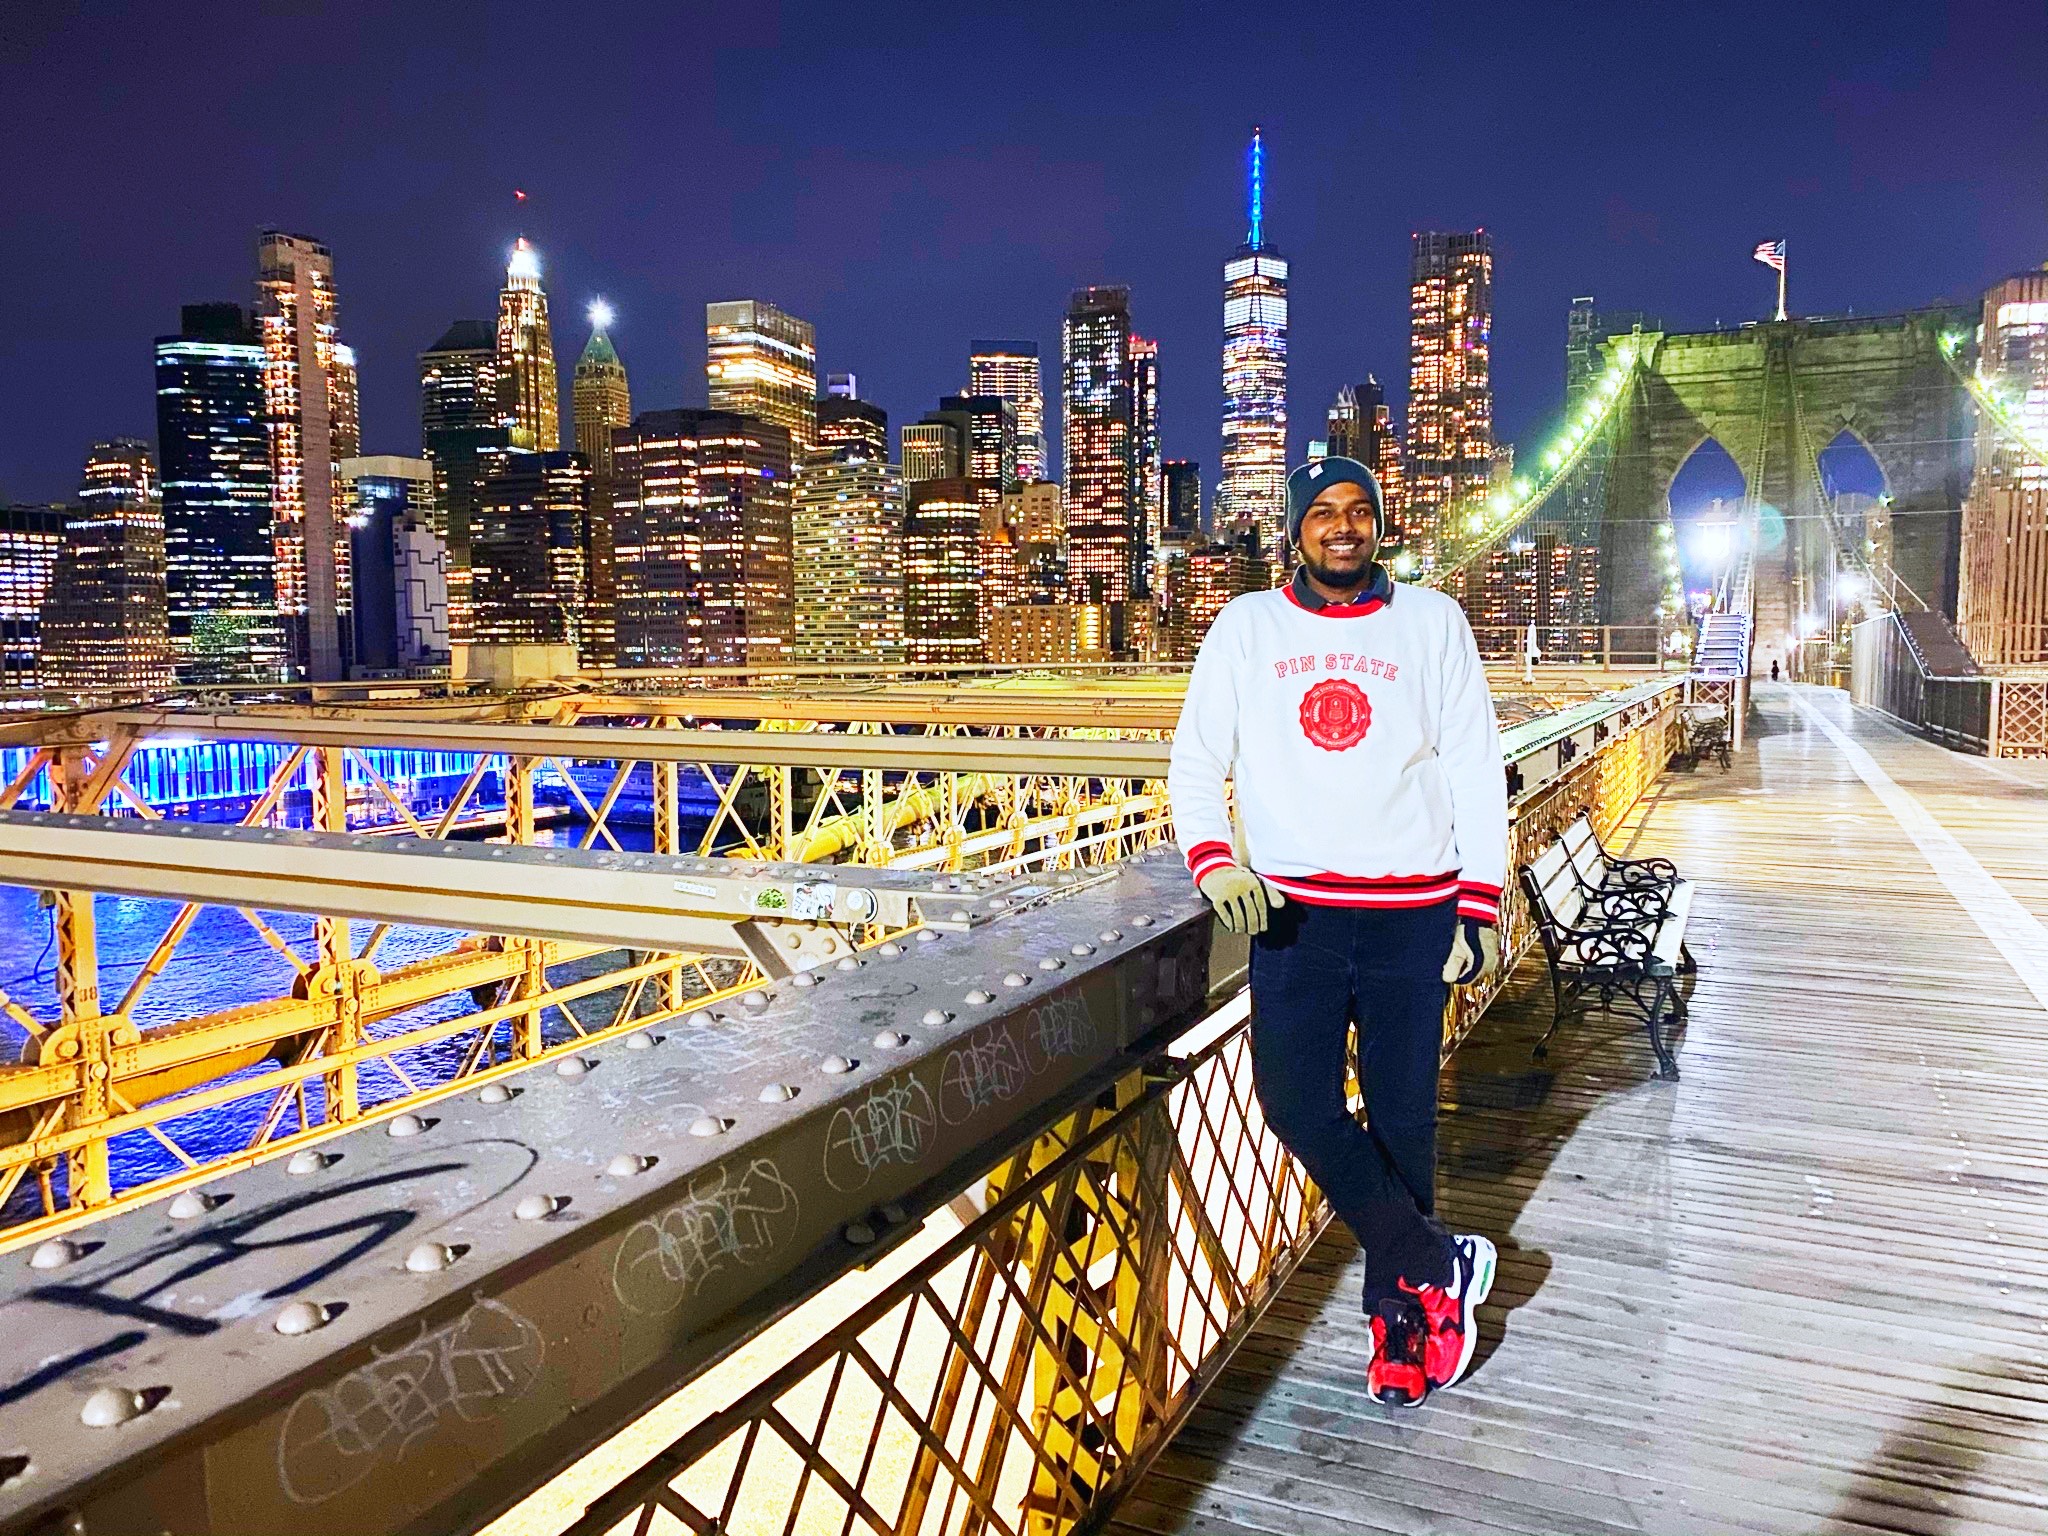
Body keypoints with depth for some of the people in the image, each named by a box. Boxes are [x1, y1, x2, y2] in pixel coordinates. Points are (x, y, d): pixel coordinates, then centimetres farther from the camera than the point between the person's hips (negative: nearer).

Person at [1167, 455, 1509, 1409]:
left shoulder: (1431, 620, 7)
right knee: (1295, 1101, -12)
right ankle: (1440, 1268, 8)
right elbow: (1194, 763, 6)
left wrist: (1480, 908, 0)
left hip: (1413, 915, 0)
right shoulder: (1247, 625, 7)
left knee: (1401, 1120, 4)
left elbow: (1477, 770, 6)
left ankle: (1399, 1316, 23)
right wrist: (1215, 864, -11)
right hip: (1292, 910, 1)